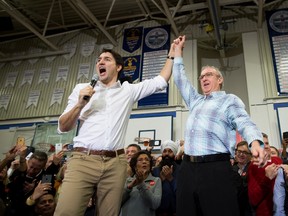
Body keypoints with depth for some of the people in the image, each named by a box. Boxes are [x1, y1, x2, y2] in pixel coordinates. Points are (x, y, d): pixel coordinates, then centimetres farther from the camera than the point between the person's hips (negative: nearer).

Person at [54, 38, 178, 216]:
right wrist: (80, 104, -6)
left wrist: (172, 55, 15)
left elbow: (161, 81, 15)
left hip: (115, 164, 1)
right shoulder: (82, 88, 13)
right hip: (82, 160, 0)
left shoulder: (128, 90, 15)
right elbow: (63, 128, 10)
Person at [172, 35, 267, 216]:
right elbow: (180, 78, 33)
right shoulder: (195, 101, 25)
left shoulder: (229, 100, 8)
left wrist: (255, 143, -29)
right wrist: (178, 50, 35)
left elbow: (244, 123, -8)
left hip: (215, 168, -6)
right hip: (187, 167, 6)